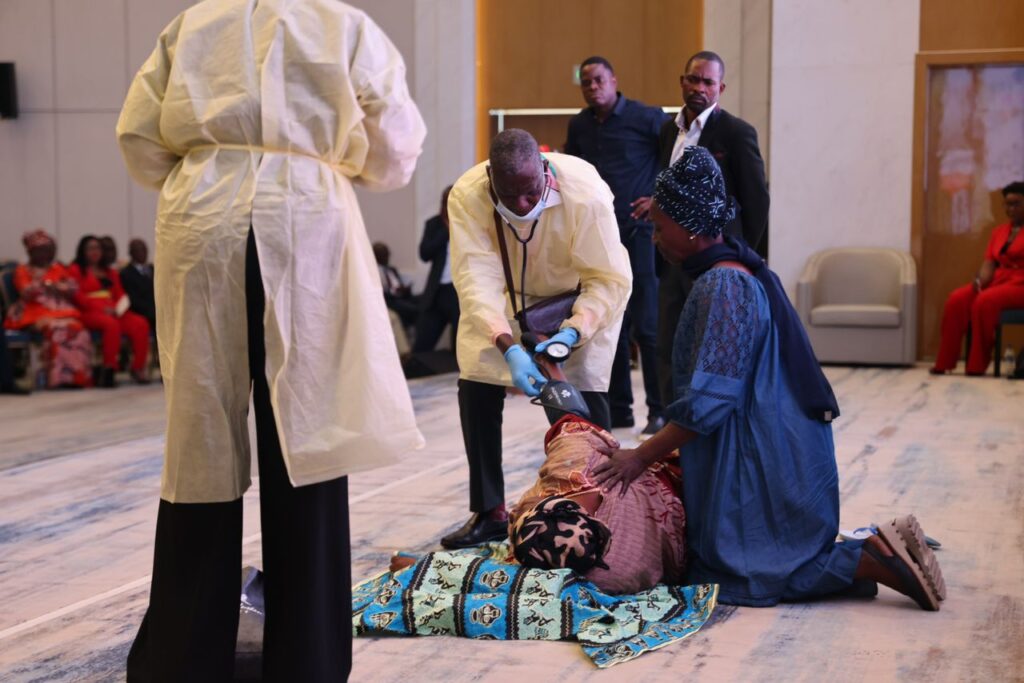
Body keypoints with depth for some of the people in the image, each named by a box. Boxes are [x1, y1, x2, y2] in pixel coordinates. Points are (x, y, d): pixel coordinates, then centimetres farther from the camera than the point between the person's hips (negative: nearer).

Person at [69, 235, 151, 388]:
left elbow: (120, 294, 22)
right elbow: (78, 296, -2)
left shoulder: (110, 272, 29)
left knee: (141, 324, -23)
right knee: (111, 324, -39)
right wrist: (102, 308, -14)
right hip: (90, 313, -5)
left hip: (115, 312, 5)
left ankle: (138, 368, -24)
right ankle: (108, 371, -37)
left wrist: (119, 308, -2)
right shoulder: (76, 270, 11)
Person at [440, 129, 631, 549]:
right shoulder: (467, 195, -33)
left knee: (585, 395, -14)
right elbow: (477, 279, -36)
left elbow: (610, 280, -31)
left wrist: (572, 333, -45)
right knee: (475, 389, -5)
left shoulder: (586, 194, -37)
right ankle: (489, 513, 8)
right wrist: (509, 347, -49)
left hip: (580, 296, -2)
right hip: (507, 295, 2)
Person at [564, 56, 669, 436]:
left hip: (638, 232, -5)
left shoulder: (646, 118, -6)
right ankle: (617, 408, 16)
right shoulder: (579, 126, 11)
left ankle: (660, 410, 3)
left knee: (647, 325, -5)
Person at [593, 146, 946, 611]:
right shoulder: (742, 269, 10)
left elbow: (706, 404, -26)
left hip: (760, 461, -10)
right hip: (770, 449, 10)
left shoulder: (721, 286, -22)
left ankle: (874, 562, -6)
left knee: (737, 576, -1)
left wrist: (642, 456, -17)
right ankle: (878, 549, 10)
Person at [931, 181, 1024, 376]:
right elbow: (989, 263, 10)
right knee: (957, 299, -21)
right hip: (997, 280, 6)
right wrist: (980, 280, -12)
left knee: (985, 301, -35)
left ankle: (977, 366, -29)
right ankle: (943, 364, -23)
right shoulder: (999, 231, 18)